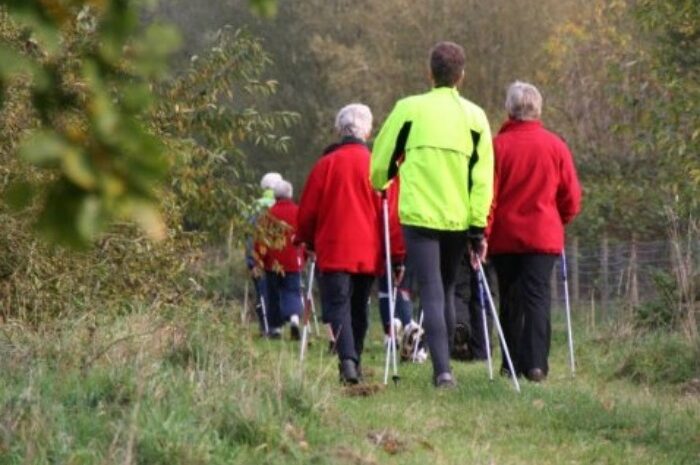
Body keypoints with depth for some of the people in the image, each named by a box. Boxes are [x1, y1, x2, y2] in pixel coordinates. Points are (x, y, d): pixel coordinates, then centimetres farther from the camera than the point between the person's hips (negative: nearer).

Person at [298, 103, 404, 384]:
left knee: (338, 305, -6)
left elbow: (307, 211, 3)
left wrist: (307, 242, 21)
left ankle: (348, 360, -26)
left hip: (334, 252, -2)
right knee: (358, 308, 16)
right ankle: (354, 363, 22)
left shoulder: (326, 164, -3)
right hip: (369, 253, 2)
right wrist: (397, 256, 7)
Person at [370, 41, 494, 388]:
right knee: (447, 291, 18)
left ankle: (442, 369, -18)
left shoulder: (409, 109, 0)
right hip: (458, 218, 2)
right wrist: (479, 227, 2)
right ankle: (443, 365, 23)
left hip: (419, 215, -2)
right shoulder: (475, 116, 5)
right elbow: (482, 177, 0)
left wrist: (379, 185, 27)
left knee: (431, 294, -5)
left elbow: (381, 160, 5)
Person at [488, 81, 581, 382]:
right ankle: (535, 363, -15)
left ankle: (511, 363, 14)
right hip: (544, 236, 0)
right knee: (538, 298, -3)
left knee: (510, 300, 11)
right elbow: (572, 197, 4)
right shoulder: (556, 146, 0)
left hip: (504, 236, 0)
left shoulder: (498, 145, -6)